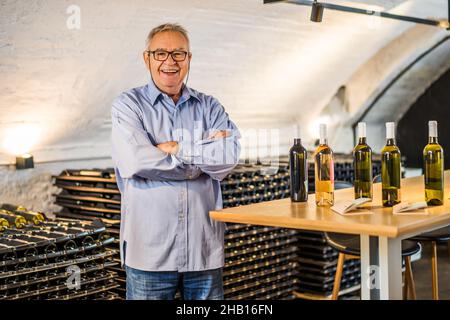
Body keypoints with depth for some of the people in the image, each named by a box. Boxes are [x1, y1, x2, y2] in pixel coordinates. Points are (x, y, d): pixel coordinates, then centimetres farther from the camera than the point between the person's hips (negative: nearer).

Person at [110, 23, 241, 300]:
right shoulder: (128, 106, 2)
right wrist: (205, 156, -8)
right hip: (150, 247, -3)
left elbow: (229, 156, -7)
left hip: (205, 246, 3)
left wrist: (177, 149, -11)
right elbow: (135, 162, -16)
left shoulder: (210, 107, 10)